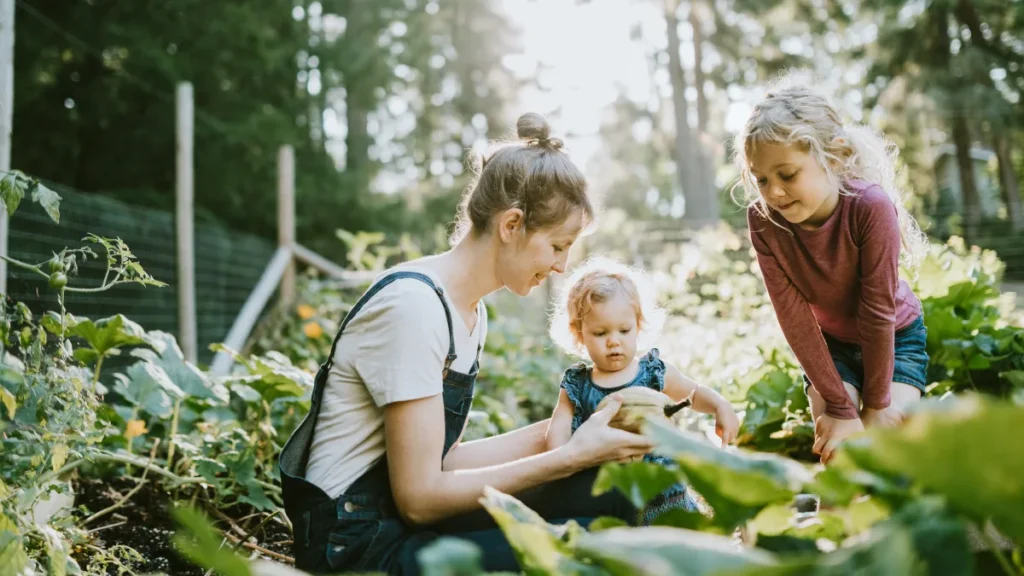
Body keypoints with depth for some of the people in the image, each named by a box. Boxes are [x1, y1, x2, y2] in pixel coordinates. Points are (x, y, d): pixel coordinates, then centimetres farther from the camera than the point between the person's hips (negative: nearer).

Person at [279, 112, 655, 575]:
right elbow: (418, 497, -21)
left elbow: (441, 457, 6)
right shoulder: (413, 303, -21)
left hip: (406, 516, 9)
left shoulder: (472, 311, 8)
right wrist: (570, 456, -18)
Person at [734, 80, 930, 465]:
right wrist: (840, 406, -23)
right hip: (828, 344, 2)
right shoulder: (762, 220, -28)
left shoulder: (870, 206, -37)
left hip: (895, 338, -2)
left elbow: (878, 310, -29)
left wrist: (876, 403, -19)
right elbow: (794, 317, -25)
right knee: (834, 447, -13)